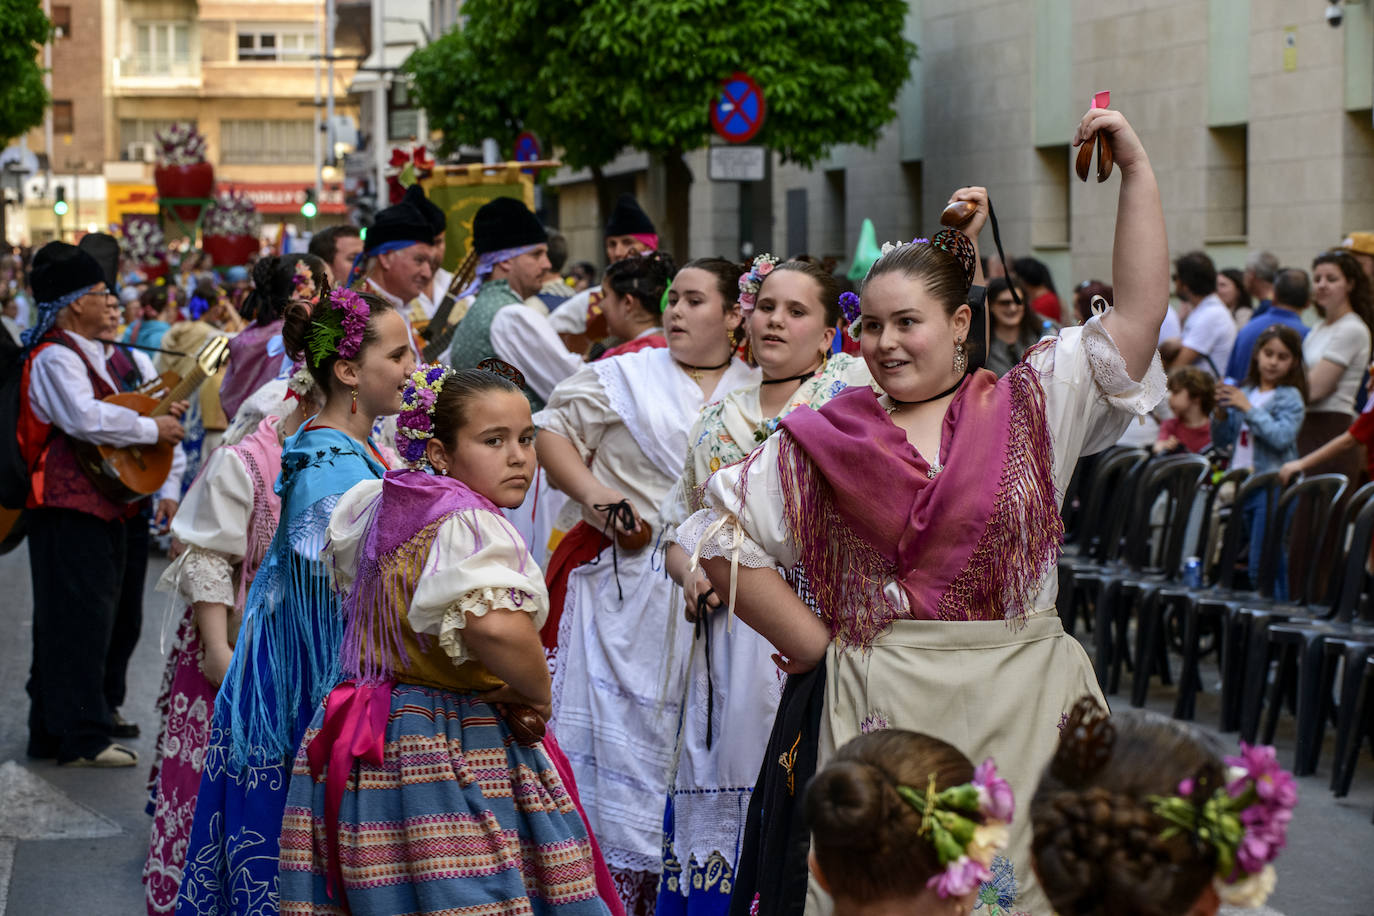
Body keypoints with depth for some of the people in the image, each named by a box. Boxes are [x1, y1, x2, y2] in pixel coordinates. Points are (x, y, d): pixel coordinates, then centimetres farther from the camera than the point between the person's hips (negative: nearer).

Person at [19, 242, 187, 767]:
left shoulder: (88, 353, 19)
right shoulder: (54, 358, -14)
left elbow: (107, 415, 29)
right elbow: (86, 418, -27)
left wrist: (161, 414, 12)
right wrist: (152, 429, -18)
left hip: (99, 502, 11)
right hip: (70, 505, -11)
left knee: (83, 618, 14)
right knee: (80, 618, -9)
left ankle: (52, 733, 21)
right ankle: (81, 738, -5)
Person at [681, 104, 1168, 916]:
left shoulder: (1029, 409, 5)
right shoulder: (824, 441, 6)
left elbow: (1139, 311, -1)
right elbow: (725, 540, 5)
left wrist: (1136, 168, -4)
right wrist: (817, 647, 2)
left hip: (1018, 709, 0)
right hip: (872, 707, 0)